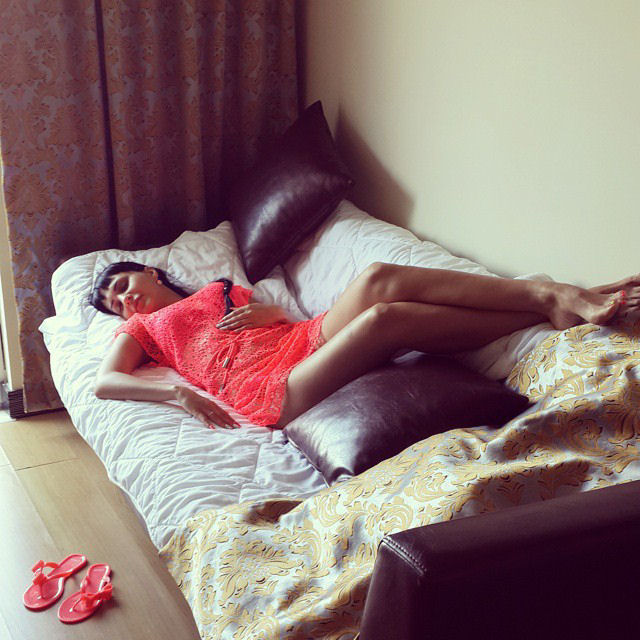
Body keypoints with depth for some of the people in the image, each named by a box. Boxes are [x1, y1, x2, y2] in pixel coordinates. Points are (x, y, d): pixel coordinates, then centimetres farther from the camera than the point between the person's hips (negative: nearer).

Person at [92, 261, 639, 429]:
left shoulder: (219, 290, 36)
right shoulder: (140, 328, 25)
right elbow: (104, 382, 7)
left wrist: (263, 312, 4)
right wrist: (179, 392, -9)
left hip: (307, 338, 5)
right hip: (273, 392, -5)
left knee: (378, 279, -26)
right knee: (385, 317, -32)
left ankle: (554, 296, -32)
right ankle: (546, 310, -29)